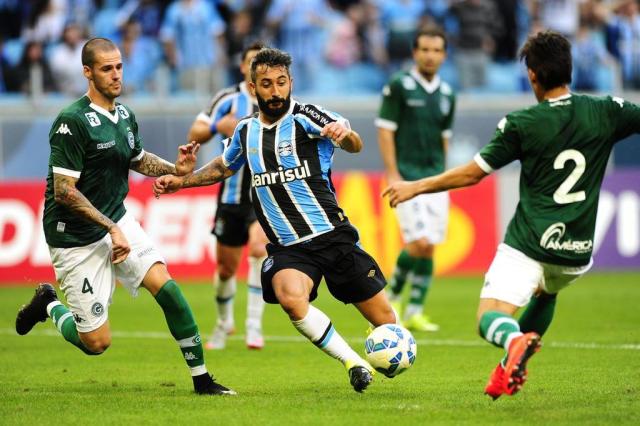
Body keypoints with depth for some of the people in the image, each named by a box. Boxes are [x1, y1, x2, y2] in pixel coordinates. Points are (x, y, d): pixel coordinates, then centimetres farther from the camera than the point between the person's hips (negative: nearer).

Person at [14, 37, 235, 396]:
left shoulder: (125, 115, 4)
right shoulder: (73, 121, -20)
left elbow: (138, 159, 24)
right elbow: (63, 190, -22)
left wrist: (175, 169, 4)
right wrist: (111, 229, -23)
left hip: (117, 220, 7)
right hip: (76, 238, -6)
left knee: (165, 285, -13)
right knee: (97, 342, -4)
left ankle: (202, 379, -4)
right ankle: (50, 305, 27)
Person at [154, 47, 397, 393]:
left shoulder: (304, 117, -6)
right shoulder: (246, 131, 9)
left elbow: (355, 145, -23)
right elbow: (224, 167, 32)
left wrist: (345, 134, -45)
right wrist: (181, 181, 22)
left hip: (333, 237, -2)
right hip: (287, 248, 2)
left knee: (384, 320, -1)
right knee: (291, 297, -33)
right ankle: (355, 364, -18)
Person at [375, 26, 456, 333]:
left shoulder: (446, 94, 11)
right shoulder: (399, 86, -5)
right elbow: (385, 130, -7)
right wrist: (392, 175, -12)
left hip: (435, 179, 6)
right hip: (407, 177, -5)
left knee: (429, 247, 2)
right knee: (418, 242, -15)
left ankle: (414, 311, 9)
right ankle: (393, 295, 7)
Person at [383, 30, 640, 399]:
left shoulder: (520, 124, -7)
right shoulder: (606, 112, -3)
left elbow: (471, 174, 0)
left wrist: (415, 187, 12)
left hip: (528, 244, -4)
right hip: (578, 251, 4)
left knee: (490, 318, -6)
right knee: (545, 294, 35)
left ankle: (516, 341, -40)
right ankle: (511, 369, 27)